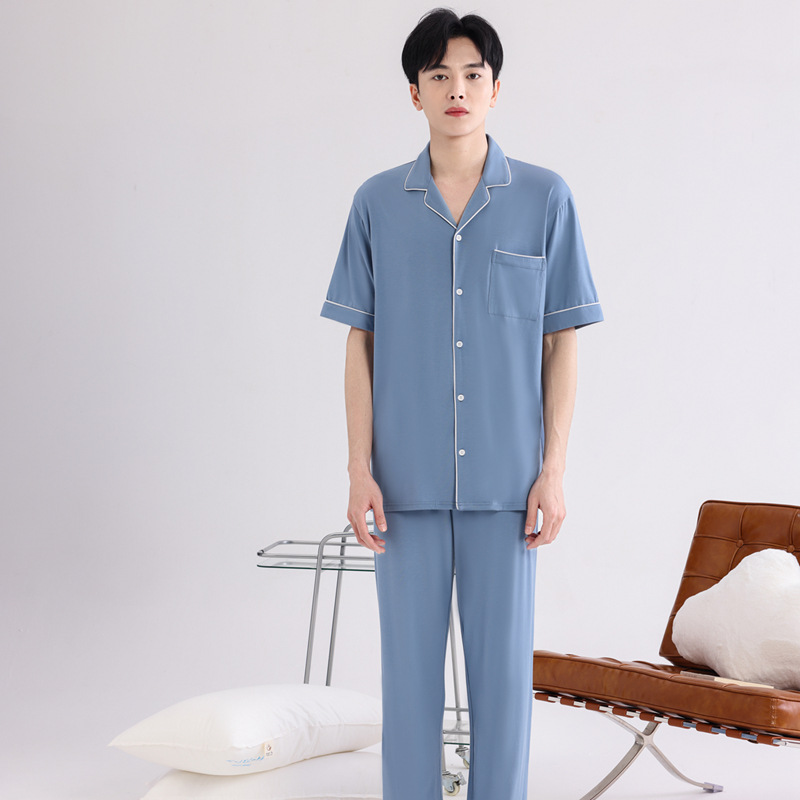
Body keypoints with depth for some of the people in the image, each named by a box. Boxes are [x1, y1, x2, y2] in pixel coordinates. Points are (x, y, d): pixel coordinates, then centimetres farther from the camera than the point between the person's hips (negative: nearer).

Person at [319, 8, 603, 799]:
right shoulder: (377, 202, 4)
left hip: (505, 477, -1)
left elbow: (561, 342, 3)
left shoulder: (545, 198, 1)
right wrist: (359, 469, -2)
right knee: (409, 663, 7)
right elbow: (360, 344, 5)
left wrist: (554, 468, -3)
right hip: (408, 477, 1)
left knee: (503, 665, 7)